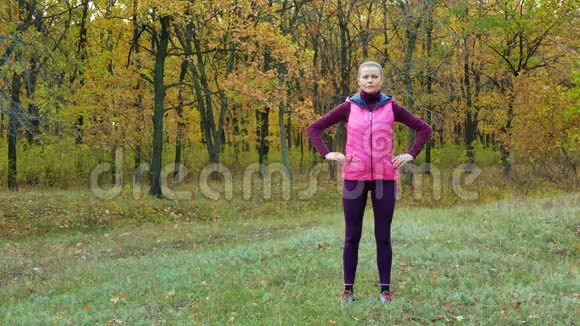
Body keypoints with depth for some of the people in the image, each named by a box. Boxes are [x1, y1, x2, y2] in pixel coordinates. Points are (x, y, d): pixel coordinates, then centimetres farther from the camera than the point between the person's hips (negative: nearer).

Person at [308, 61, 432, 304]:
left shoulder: (391, 107, 1)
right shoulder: (348, 107, 0)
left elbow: (424, 129, 8)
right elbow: (314, 129, 5)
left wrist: (411, 155, -5)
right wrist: (326, 154, -8)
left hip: (384, 178, 0)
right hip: (355, 178, 0)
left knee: (383, 236, 4)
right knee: (352, 236, 4)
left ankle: (385, 288, 13)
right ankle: (348, 288, 14)